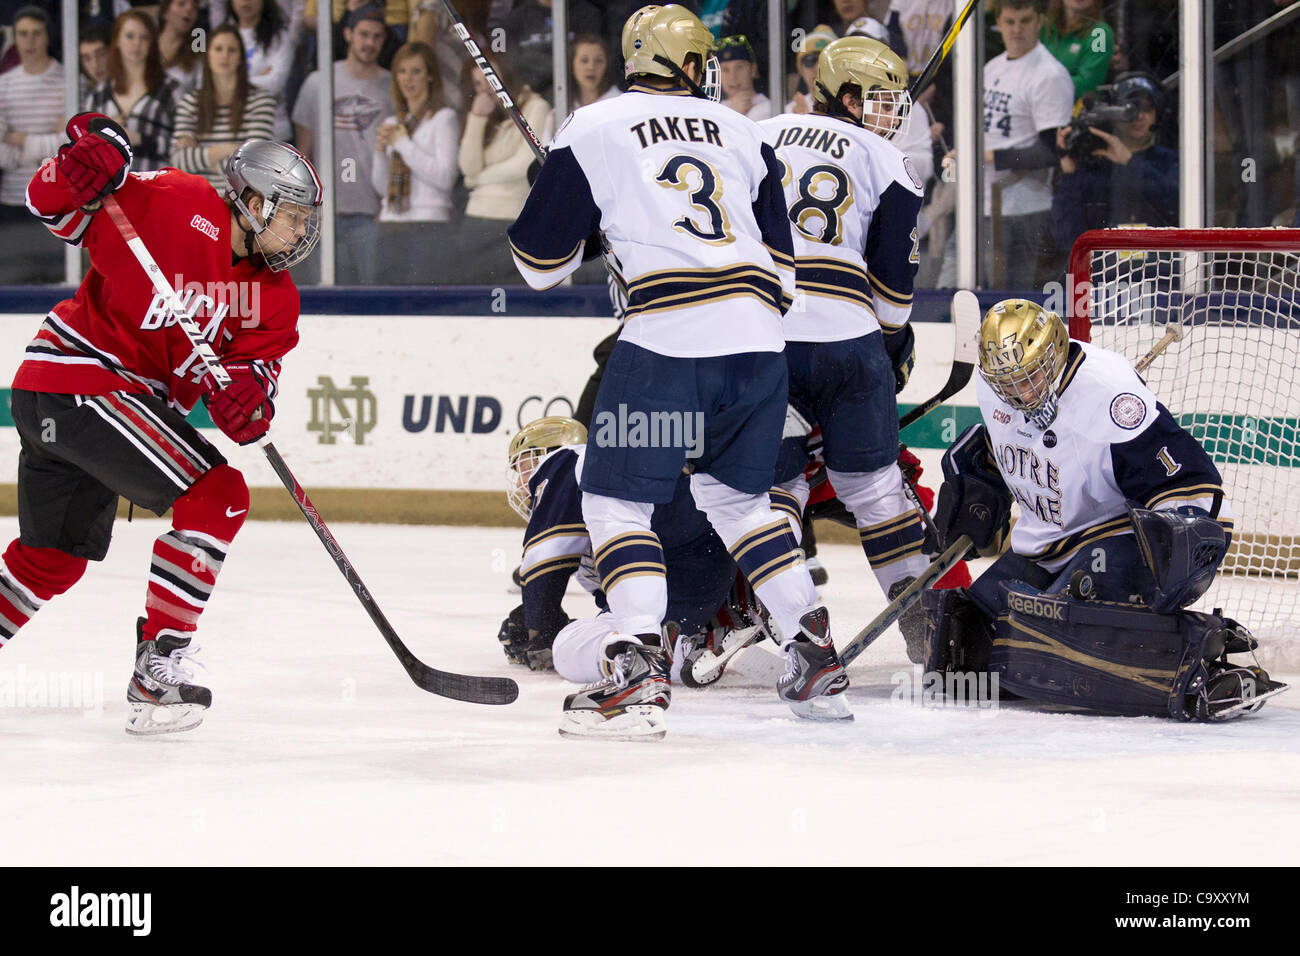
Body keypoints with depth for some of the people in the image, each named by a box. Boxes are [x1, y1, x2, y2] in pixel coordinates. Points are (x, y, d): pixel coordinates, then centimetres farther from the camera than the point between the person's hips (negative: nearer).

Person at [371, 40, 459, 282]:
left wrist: (403, 144, -6)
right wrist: (380, 151, 1)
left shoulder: (443, 118, 0)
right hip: (391, 225, 6)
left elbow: (445, 177, -12)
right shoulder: (391, 124, 18)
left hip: (430, 225, -6)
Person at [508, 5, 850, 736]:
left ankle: (642, 665, -13)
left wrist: (589, 226, 30)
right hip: (757, 336, 5)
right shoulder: (741, 132, 21)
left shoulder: (592, 131, 8)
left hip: (668, 339, -5)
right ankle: (816, 654, 15)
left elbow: (540, 262, 10)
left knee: (618, 498, 4)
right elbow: (780, 257, 22)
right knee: (740, 496, 21)